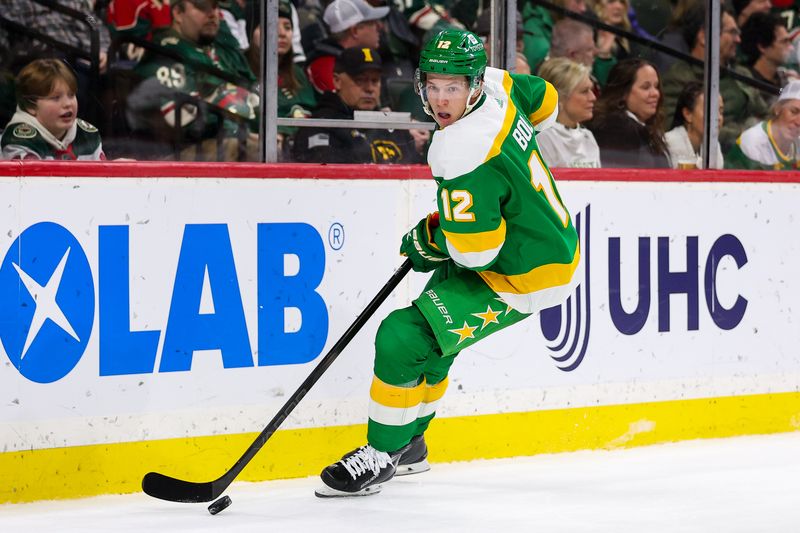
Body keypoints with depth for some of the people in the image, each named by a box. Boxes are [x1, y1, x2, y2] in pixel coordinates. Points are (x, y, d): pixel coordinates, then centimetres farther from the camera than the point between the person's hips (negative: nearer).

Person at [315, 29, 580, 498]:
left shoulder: (463, 154, -31)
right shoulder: (496, 88, -5)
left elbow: (476, 249, -29)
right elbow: (543, 101, 17)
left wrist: (428, 242, -9)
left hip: (521, 279, -10)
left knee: (405, 337, -14)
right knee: (428, 335, 21)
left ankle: (382, 455, 1)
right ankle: (409, 444, 38)